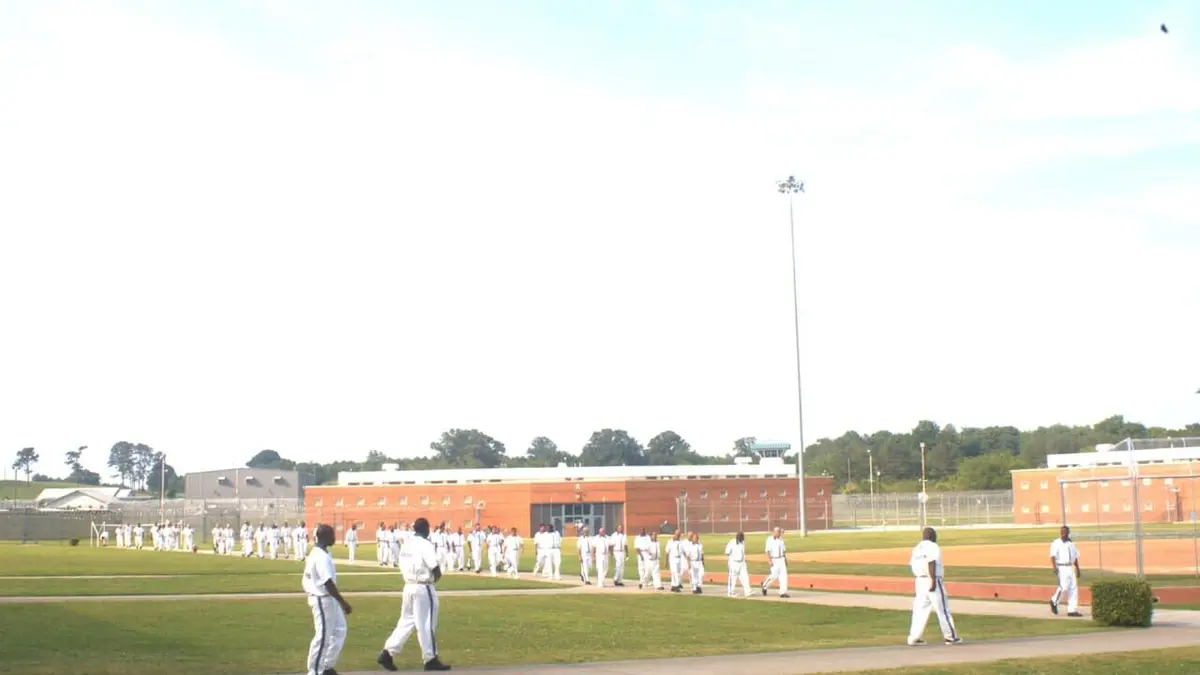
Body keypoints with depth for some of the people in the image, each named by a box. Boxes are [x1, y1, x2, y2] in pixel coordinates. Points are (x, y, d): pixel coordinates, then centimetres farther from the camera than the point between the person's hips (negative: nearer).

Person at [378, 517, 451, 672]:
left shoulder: (407, 544, 9)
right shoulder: (426, 545, -15)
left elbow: (403, 566, 12)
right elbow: (436, 571, -17)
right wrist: (435, 576, 6)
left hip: (409, 586, 7)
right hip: (423, 588, -7)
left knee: (406, 621, 14)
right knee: (426, 624, 2)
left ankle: (387, 653, 7)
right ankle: (430, 659, 11)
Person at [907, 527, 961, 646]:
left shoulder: (917, 548, 14)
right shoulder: (933, 547, -8)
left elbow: (912, 564, 8)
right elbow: (931, 563, -20)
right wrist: (933, 580, -23)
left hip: (920, 580, 7)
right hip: (932, 581, -7)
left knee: (920, 609, 6)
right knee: (942, 609, 3)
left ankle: (913, 638, -1)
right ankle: (951, 637, 10)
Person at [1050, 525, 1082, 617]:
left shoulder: (1071, 544, 15)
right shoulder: (1056, 543, -3)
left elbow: (1075, 557, 22)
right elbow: (1052, 556, -12)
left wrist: (1078, 570, 20)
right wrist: (1054, 568, -25)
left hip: (1071, 568, 6)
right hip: (1061, 568, -6)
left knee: (1073, 588, 1)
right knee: (1064, 586, -16)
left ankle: (1072, 610, 3)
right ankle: (1054, 601, 9)